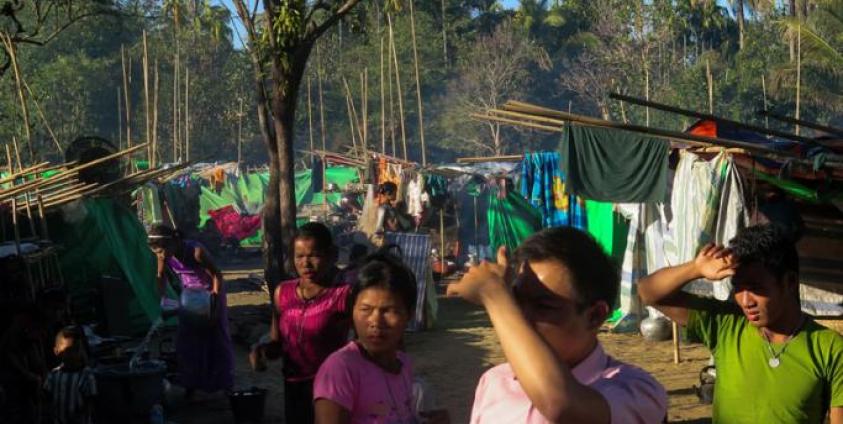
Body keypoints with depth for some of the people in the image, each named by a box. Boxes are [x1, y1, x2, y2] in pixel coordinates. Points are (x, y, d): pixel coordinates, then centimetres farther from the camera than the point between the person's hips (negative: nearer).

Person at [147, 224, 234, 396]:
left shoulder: (196, 251, -33)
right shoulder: (164, 256, -18)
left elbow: (217, 275, -23)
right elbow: (161, 277, 3)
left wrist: (215, 302, -23)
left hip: (209, 292, -4)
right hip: (188, 293, 4)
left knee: (216, 338, 4)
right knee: (186, 339, 3)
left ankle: (223, 383, 17)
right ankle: (191, 383, 17)